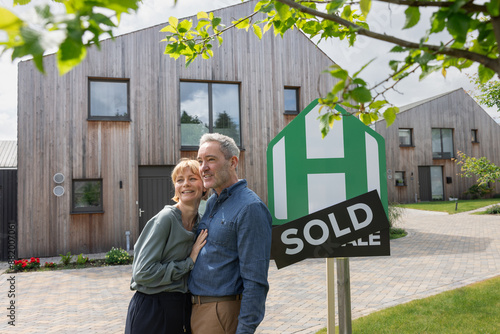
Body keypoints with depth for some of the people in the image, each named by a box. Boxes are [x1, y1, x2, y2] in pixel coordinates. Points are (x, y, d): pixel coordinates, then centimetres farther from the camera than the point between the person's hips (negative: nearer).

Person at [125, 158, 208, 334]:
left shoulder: (200, 222, 3)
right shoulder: (165, 219, -16)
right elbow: (143, 273, -21)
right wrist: (189, 262, -17)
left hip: (183, 307, 6)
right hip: (152, 311, -5)